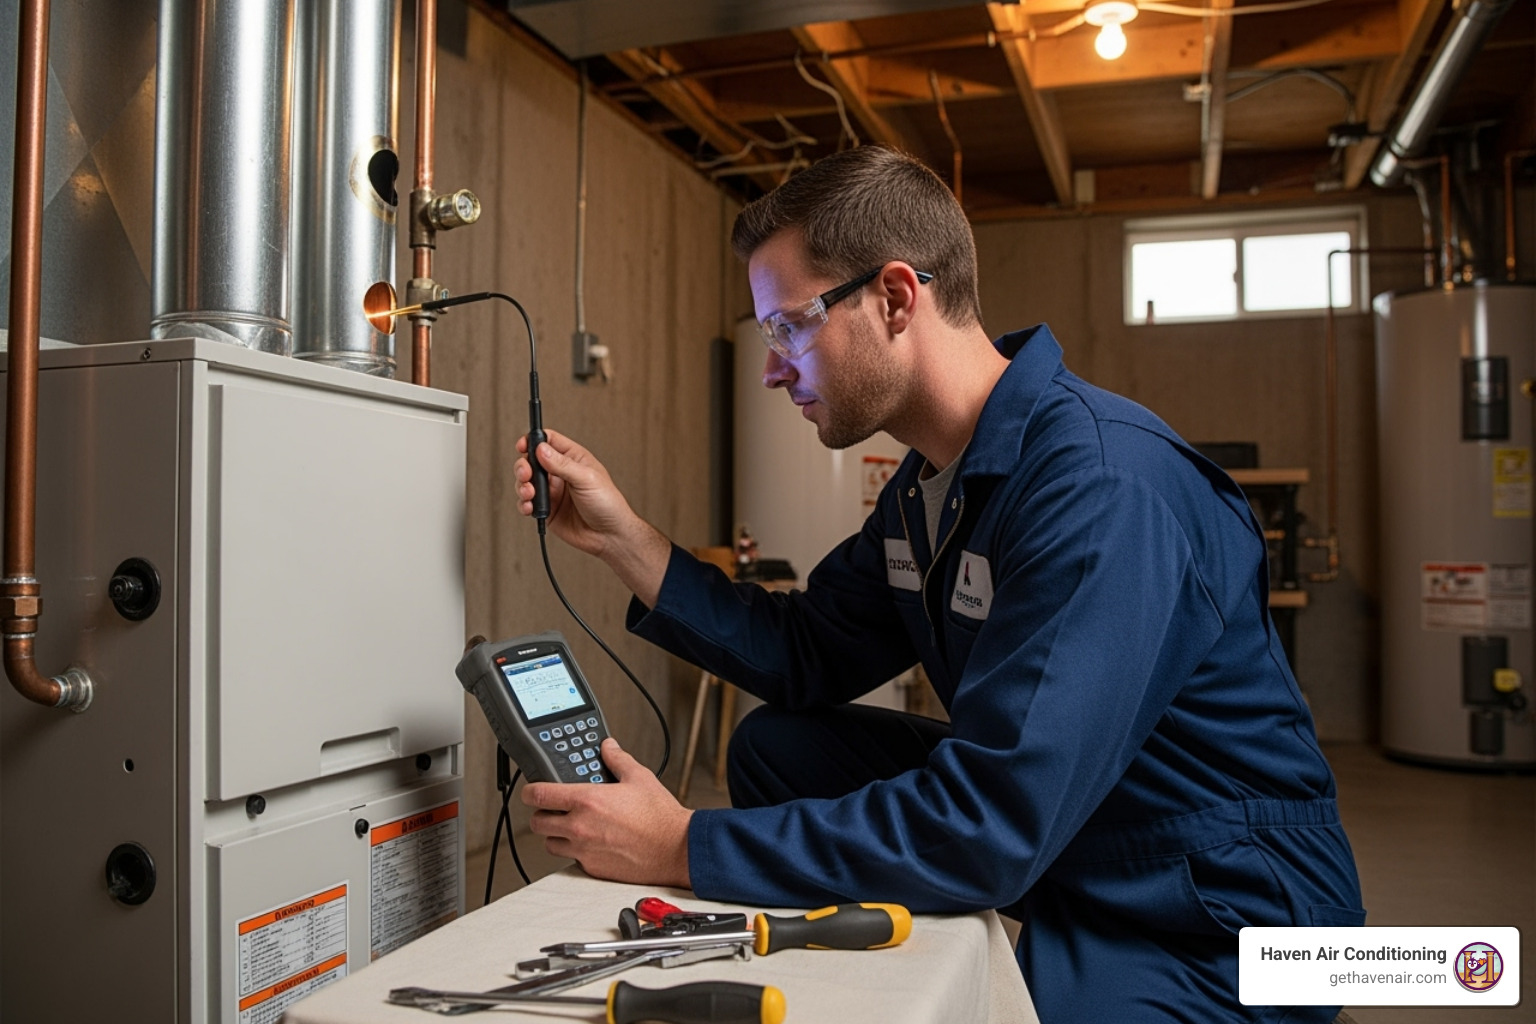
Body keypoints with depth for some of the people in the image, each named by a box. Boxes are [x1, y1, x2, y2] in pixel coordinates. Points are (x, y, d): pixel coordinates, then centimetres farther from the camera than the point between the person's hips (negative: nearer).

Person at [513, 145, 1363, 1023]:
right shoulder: (930, 482, 4)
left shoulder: (1104, 488, -28)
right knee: (776, 747, 4)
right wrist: (623, 538, 2)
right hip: (1047, 847, 9)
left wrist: (684, 848, -25)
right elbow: (808, 660, 8)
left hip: (1214, 930, -8)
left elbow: (989, 832, -32)